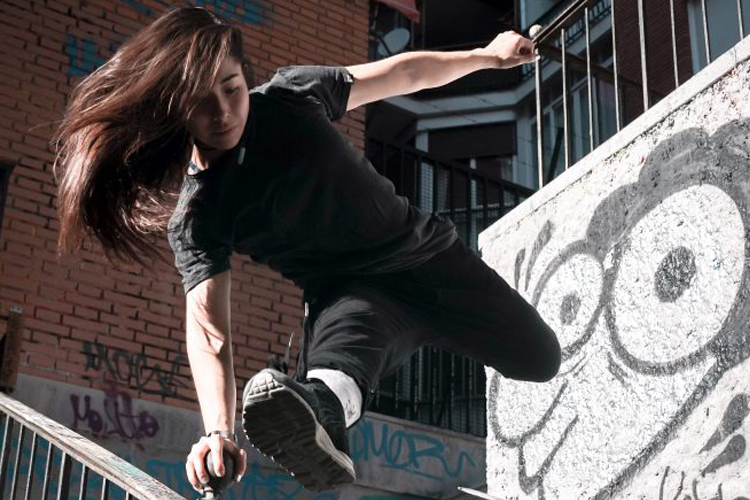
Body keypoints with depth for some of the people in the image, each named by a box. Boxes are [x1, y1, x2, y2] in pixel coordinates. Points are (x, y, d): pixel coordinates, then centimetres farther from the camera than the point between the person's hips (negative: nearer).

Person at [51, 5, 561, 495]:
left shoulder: (292, 94, -13)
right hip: (352, 294, -4)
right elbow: (207, 325, -30)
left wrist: (486, 55, 10)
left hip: (429, 254, 4)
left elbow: (400, 73, 2)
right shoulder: (194, 217, -19)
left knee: (539, 359, 12)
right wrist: (219, 429, -47)